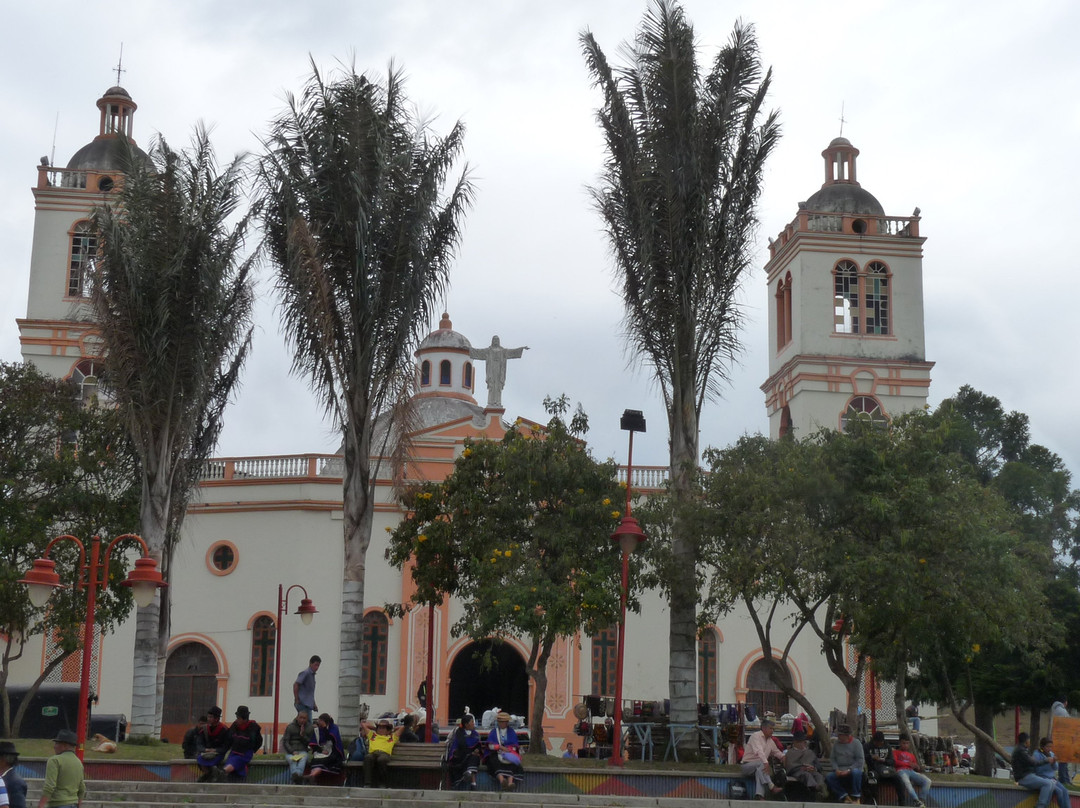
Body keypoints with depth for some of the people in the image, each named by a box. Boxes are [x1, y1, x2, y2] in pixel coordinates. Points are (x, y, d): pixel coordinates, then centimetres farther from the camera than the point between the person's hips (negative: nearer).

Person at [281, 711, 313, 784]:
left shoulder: (309, 728, 11)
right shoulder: (290, 727, 7)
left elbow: (310, 743, 9)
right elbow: (285, 742, 2)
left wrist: (302, 735, -8)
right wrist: (292, 751, -13)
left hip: (303, 751, 0)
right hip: (290, 752, 0)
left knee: (304, 757, -36)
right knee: (292, 759, -35)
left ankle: (298, 773, -61)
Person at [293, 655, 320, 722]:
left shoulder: (312, 675, 19)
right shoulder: (305, 673, -9)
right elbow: (295, 685, -18)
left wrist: (314, 704, 20)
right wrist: (297, 700, -17)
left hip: (308, 705, 9)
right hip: (303, 704, -9)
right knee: (307, 724, -14)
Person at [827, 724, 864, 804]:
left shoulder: (856, 743, -2)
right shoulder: (836, 744, 11)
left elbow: (860, 761, -9)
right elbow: (832, 758, 10)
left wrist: (849, 770, -18)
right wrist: (836, 769, -9)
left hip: (852, 769, -4)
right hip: (839, 771, 4)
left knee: (856, 772, -38)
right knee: (828, 777, -23)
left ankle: (855, 797, -19)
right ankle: (845, 797, -18)